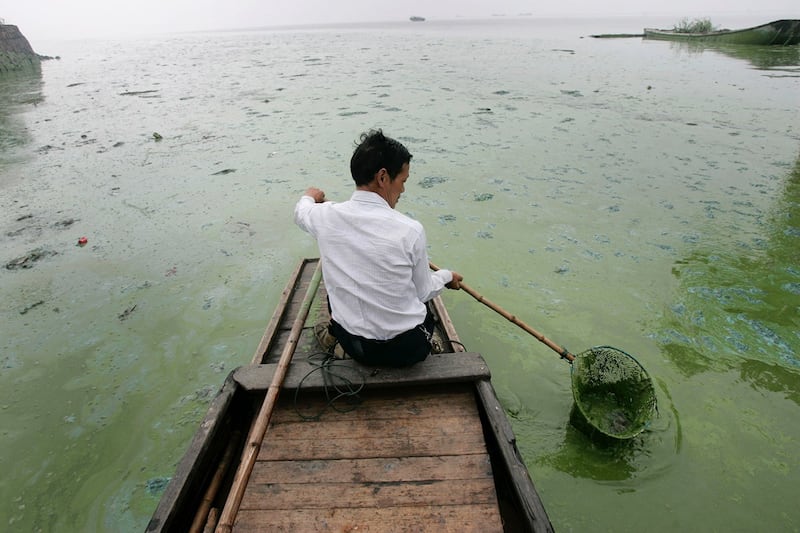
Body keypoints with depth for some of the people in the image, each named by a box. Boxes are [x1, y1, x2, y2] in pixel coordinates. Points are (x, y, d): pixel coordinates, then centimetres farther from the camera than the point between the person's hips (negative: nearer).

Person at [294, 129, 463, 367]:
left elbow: (300, 212, 14)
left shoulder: (327, 217, -12)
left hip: (351, 344, 3)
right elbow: (423, 292, -6)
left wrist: (310, 197, 37)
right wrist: (447, 276, 15)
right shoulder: (410, 230, -22)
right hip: (407, 349, -2)